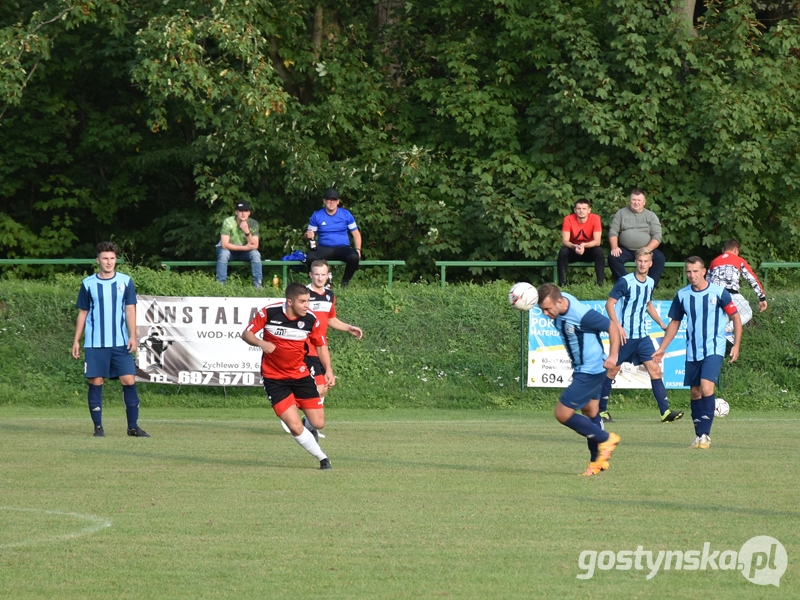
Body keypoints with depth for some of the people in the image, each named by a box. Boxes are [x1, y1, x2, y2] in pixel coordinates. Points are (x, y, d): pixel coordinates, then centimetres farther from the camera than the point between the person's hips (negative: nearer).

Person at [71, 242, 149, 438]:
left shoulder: (125, 282, 5)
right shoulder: (88, 284, 5)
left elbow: (130, 310, 3)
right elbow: (82, 313, 10)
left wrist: (132, 336, -8)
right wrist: (76, 341, 7)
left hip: (120, 344, 0)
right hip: (95, 344, 0)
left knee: (129, 381, -5)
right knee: (96, 382, -1)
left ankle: (133, 426, 2)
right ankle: (98, 427, 6)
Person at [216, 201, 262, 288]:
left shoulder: (253, 224, -14)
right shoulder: (228, 222, -22)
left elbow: (255, 246, -20)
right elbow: (224, 245, -27)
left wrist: (247, 232, -36)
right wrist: (244, 247, -28)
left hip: (244, 253, 2)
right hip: (229, 250, -2)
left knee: (255, 254, -27)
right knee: (223, 254, -35)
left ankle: (258, 285, -21)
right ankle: (220, 284, -30)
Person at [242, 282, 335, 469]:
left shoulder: (310, 319, -8)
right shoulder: (269, 313, -16)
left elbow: (321, 345, 7)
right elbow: (246, 334, -6)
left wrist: (328, 369, -7)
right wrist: (261, 343, -28)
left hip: (300, 375, 3)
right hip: (274, 378, -3)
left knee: (318, 423, -1)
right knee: (295, 427, -14)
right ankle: (322, 458, 6)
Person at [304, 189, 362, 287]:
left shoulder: (346, 214, 7)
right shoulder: (317, 216, 7)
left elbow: (356, 233, 10)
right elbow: (309, 234, 11)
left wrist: (358, 249, -5)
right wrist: (308, 234, -15)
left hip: (343, 248, 0)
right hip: (324, 249, 0)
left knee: (354, 257, -35)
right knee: (311, 257, -35)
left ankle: (345, 281, -7)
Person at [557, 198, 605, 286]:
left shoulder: (595, 218, -15)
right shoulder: (568, 219, -15)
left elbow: (597, 241, -21)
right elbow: (564, 241, -20)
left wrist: (584, 245, -40)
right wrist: (575, 247, -42)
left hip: (589, 250, 0)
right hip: (573, 251, 0)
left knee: (599, 251, -31)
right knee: (563, 251, -31)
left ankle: (600, 282, -27)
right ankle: (562, 283, -27)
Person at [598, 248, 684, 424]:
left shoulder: (650, 283, 9)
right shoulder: (625, 282, -12)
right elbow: (609, 304, -12)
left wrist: (662, 324, 20)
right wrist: (618, 327, -21)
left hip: (642, 336, 6)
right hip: (624, 335, -6)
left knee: (655, 370, -4)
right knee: (612, 370, 3)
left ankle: (665, 411, -7)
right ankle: (601, 410, 15)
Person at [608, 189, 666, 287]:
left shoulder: (651, 215, 9)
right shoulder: (621, 213, 12)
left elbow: (657, 236, 0)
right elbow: (613, 232, 5)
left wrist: (647, 249, -18)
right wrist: (614, 247, -14)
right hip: (625, 250, 0)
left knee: (660, 258, -28)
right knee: (613, 257, -30)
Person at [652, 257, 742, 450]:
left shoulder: (719, 293, -7)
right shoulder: (682, 295, 4)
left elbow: (735, 317, 1)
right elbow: (674, 323, 16)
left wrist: (736, 345, -5)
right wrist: (662, 348, 14)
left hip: (714, 350, -5)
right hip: (692, 352, 5)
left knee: (706, 388, -19)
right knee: (695, 393, 8)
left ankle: (705, 435, -17)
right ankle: (699, 435, 18)